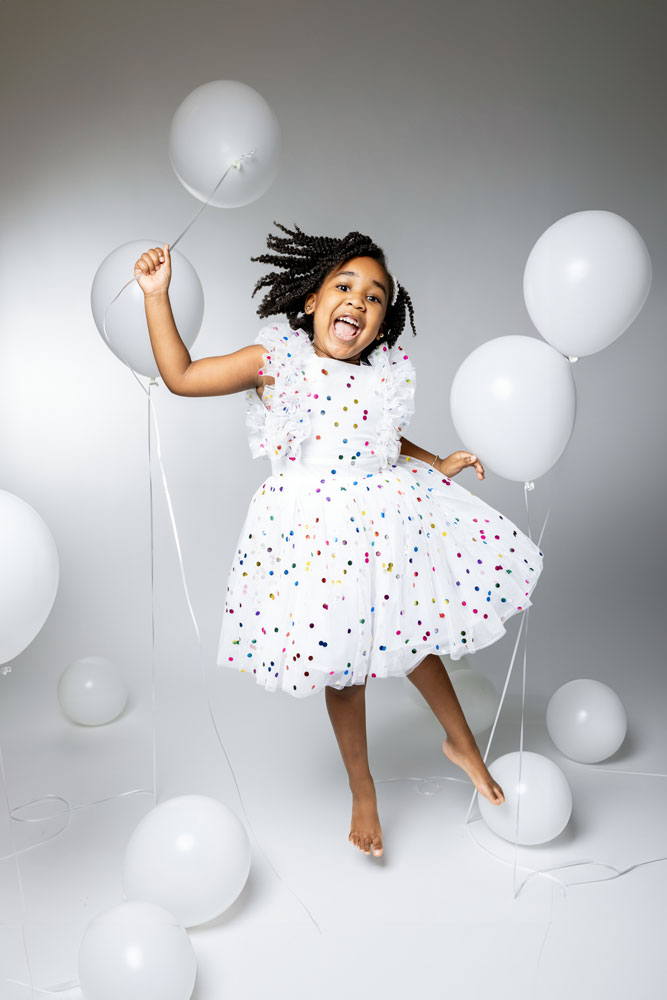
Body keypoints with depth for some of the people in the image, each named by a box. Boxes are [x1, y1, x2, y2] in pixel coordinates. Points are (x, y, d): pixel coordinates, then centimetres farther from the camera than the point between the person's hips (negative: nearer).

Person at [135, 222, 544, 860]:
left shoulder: (387, 376, 3)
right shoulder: (277, 362, -9)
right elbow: (181, 377, -8)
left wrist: (437, 463, 9)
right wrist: (156, 297, -10)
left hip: (388, 518, 3)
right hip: (315, 532, -3)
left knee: (413, 639, 15)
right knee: (343, 664, 8)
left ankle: (461, 742, 42)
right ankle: (361, 789, 30)